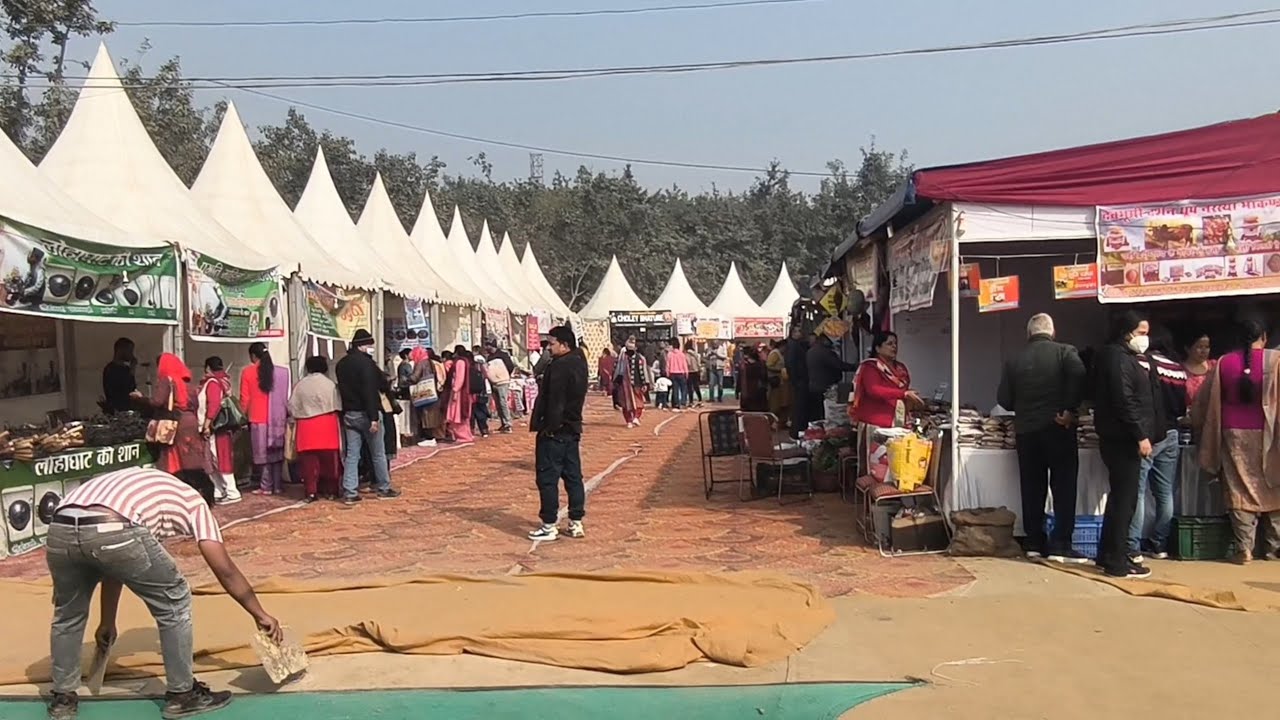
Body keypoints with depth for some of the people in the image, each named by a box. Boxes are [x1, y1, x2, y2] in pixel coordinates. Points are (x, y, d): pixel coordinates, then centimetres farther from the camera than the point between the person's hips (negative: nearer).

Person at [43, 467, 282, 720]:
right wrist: (259, 614, 32)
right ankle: (182, 694, 25)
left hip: (60, 530, 6)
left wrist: (107, 622, 59)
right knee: (174, 603, 16)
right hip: (111, 531, -6)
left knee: (68, 612, 33)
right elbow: (225, 571, 22)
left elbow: (114, 568, 48)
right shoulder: (193, 501, 25)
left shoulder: (139, 488, 41)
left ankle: (62, 698, 42)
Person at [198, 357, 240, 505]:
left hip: (215, 429, -10)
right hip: (217, 428, 10)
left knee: (220, 461, -8)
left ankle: (232, 493, -7)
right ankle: (219, 492, 18)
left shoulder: (212, 383, -11)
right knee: (213, 462, 14)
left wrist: (207, 424, -25)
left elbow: (214, 405, -23)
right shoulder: (221, 382, 16)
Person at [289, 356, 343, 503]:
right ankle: (330, 491, 14)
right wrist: (340, 423, 10)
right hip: (327, 426, -1)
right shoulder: (330, 384, -3)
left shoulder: (299, 385, 3)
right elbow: (338, 408, -4)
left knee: (309, 461, 4)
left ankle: (310, 492, 3)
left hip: (305, 427, 1)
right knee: (329, 460, 8)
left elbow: (292, 408, 3)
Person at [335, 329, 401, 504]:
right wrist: (374, 417, -22)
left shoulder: (341, 364, 11)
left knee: (351, 454, 7)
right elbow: (370, 391, -21)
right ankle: (384, 489, 15)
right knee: (378, 454, 6)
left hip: (349, 414, 7)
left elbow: (342, 389, 16)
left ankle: (349, 493, 4)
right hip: (365, 413, -7)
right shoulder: (365, 362, -15)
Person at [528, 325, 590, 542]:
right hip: (572, 429, 9)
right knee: (573, 476, 12)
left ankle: (549, 526, 2)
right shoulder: (579, 362, 10)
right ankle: (576, 523, 17)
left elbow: (554, 400, -23)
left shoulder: (559, 366, -19)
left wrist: (549, 426, -18)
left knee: (547, 478, -2)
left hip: (554, 431, -9)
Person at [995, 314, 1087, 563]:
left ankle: (1034, 542, 14)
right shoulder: (1065, 351, -1)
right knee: (1064, 487, 1)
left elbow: (1003, 399, 4)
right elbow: (1078, 375, -21)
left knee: (1032, 488, 10)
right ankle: (1060, 545, -2)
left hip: (1026, 430, 3)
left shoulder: (1014, 360, 7)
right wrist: (1070, 410, -15)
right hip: (1058, 428, -3)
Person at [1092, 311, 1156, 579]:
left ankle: (1108, 555, 23)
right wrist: (1141, 435, -21)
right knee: (1124, 499, -6)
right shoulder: (1118, 357, -15)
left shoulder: (1122, 356, 18)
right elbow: (1124, 401, -22)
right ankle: (1117, 562, -2)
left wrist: (1140, 434, 17)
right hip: (1123, 439, -11)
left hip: (1121, 438, 11)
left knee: (1121, 497, 16)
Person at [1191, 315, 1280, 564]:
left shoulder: (1224, 363, 0)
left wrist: (1202, 430, 19)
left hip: (1234, 434, 1)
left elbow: (1203, 402, 7)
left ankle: (1244, 548, 1)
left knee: (1240, 491, 4)